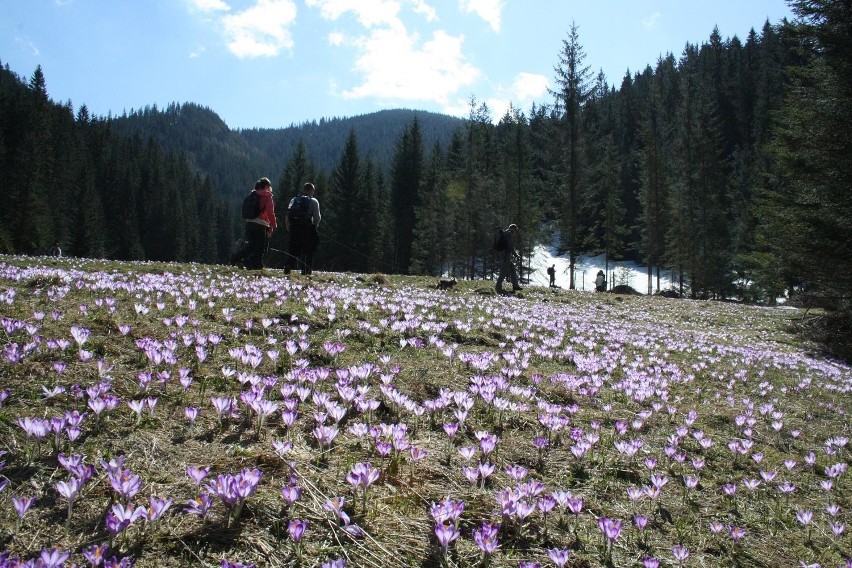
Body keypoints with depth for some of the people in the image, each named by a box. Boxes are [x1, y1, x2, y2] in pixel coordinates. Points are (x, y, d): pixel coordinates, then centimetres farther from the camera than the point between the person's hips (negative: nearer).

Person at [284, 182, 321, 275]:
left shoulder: (293, 200, 17)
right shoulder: (313, 201, 3)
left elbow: (287, 217, 12)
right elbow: (317, 217, -5)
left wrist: (289, 229, 17)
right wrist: (315, 226, 11)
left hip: (294, 228, 4)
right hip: (307, 230, -4)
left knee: (293, 250, 13)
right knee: (307, 250, 3)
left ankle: (288, 267, 0)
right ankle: (306, 270, 1)